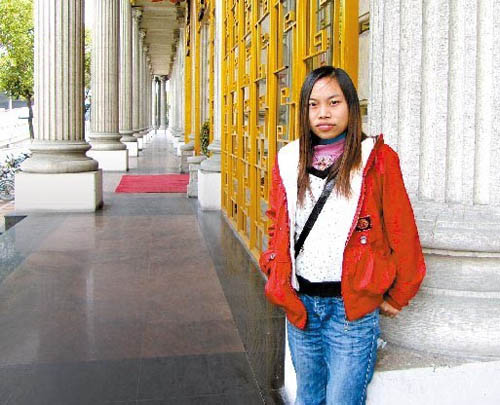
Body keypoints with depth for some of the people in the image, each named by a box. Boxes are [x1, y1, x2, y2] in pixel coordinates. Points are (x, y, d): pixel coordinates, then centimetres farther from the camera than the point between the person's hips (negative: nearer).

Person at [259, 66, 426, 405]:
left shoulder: (377, 159, -9)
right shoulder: (290, 160, 4)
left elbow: (402, 233, -5)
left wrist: (396, 298, 1)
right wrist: (277, 276, 12)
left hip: (353, 309, -4)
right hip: (299, 304, 4)